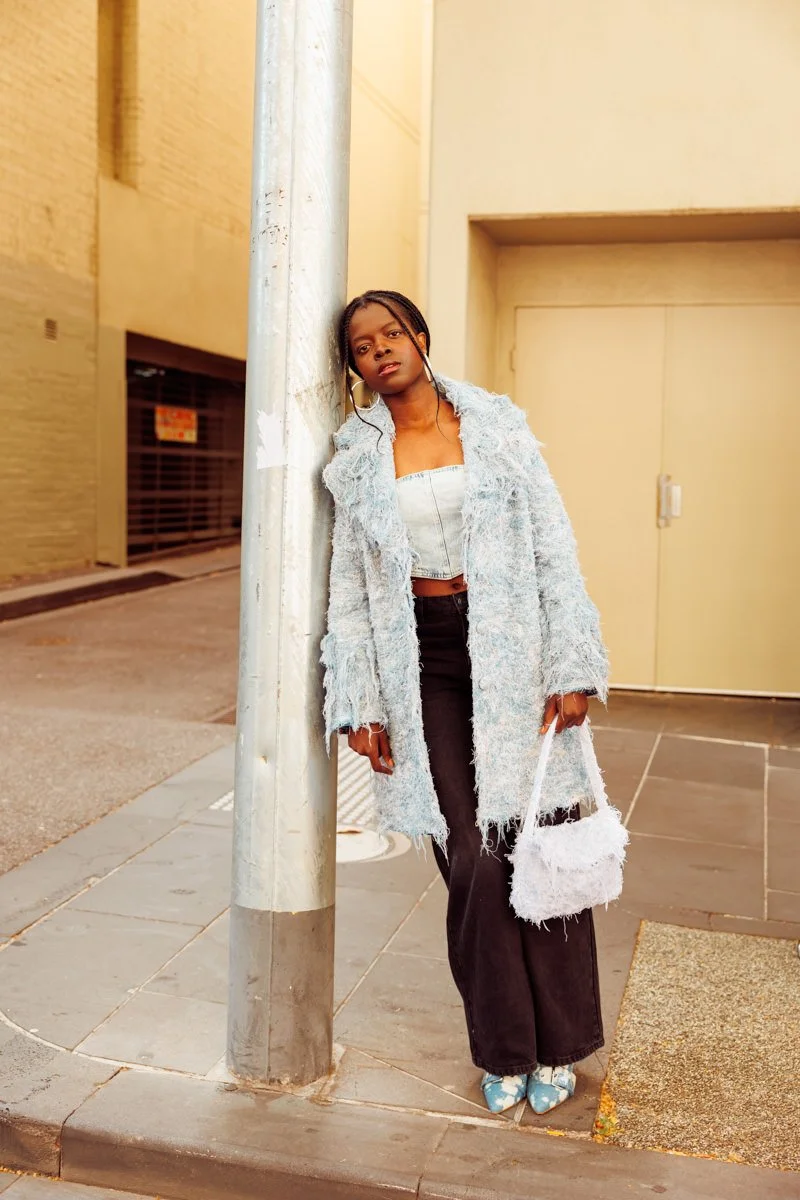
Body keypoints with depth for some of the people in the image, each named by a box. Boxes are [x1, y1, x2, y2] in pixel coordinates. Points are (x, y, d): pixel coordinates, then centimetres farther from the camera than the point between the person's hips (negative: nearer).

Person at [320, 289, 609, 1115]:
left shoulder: (498, 427, 3)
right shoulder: (357, 460, 7)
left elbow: (554, 548, 0)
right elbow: (348, 589, 8)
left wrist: (572, 668, -7)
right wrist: (359, 705, 2)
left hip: (512, 653, -1)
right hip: (425, 663, 1)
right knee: (472, 861, -1)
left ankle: (557, 1047, 20)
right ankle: (503, 1051, 19)